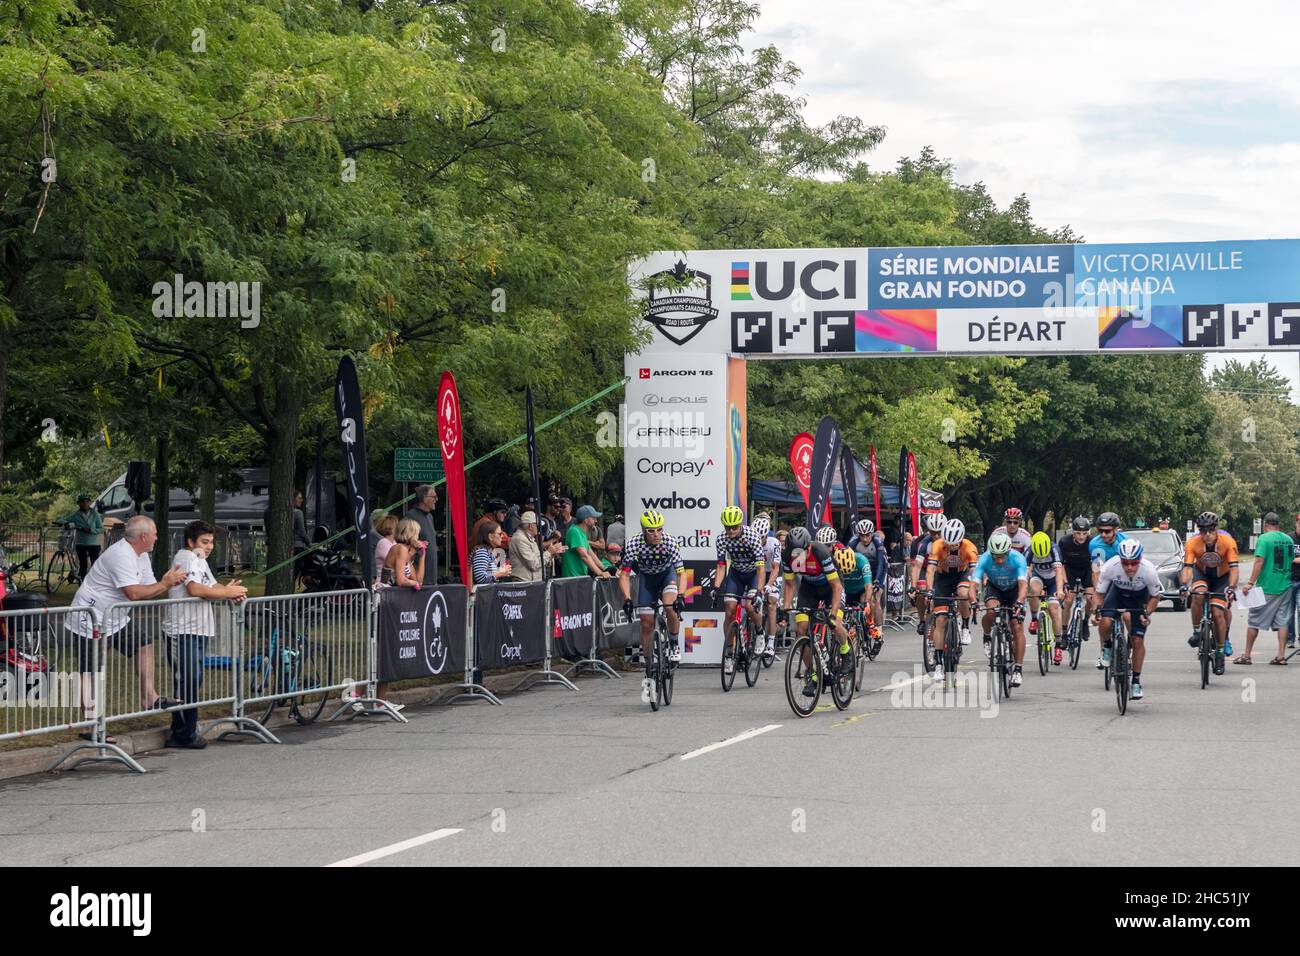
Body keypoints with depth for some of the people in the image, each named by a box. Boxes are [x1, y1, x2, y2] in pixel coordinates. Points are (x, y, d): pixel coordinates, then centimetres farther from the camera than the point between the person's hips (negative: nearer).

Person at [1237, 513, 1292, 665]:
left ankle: (1247, 655, 7)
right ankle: (1281, 655, 5)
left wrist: (1250, 583, -18)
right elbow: (1291, 561, 14)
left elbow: (1259, 562, -18)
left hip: (1266, 588, -5)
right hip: (1285, 586, 5)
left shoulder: (1264, 538, -10)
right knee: (1282, 621, 9)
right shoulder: (1288, 540, 7)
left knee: (1254, 621, 4)